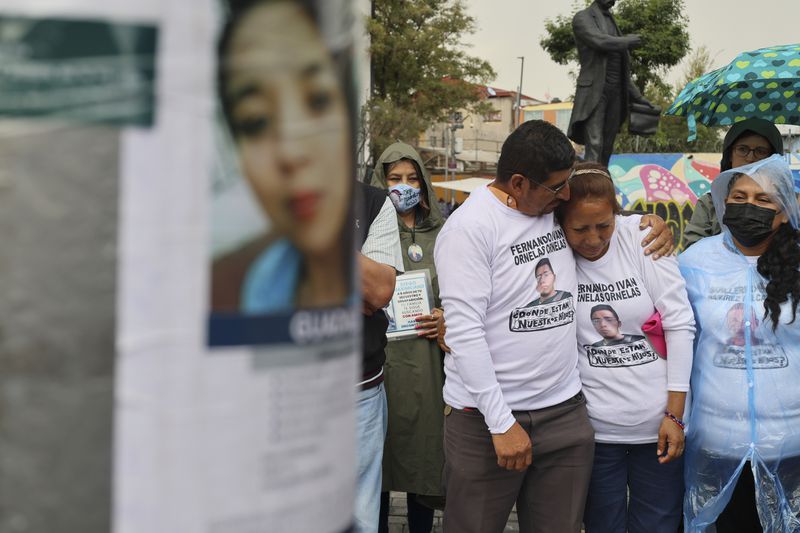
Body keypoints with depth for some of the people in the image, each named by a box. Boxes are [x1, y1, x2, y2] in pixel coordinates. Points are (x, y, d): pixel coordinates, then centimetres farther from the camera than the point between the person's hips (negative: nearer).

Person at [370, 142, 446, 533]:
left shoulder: (441, 233, 10)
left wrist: (447, 317, -2)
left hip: (427, 362, 2)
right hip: (380, 358, -2)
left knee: (423, 454, 8)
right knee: (379, 458, 4)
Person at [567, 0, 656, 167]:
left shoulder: (611, 22, 23)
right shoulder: (583, 17, 2)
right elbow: (600, 41, -18)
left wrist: (637, 96, 20)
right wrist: (628, 41, -3)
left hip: (615, 92, 7)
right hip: (594, 91, -7)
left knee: (607, 149, 4)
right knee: (594, 145, -18)